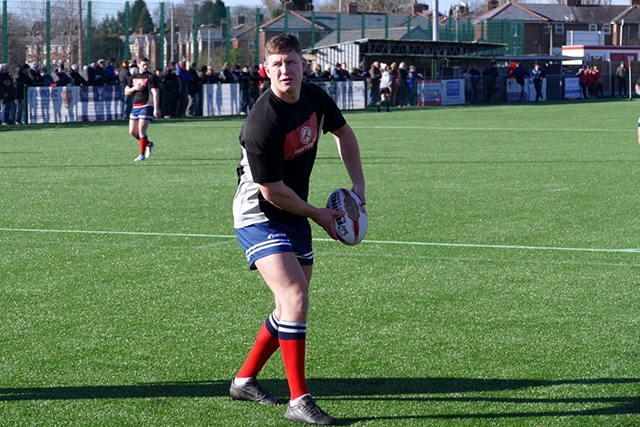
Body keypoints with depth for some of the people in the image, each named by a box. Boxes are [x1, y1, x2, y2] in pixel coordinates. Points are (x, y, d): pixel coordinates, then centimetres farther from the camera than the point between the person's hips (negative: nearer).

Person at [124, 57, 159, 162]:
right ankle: (148, 144, 29)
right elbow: (126, 92, 16)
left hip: (146, 105, -6)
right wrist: (134, 88, -6)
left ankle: (142, 155, -6)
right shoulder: (133, 77, 14)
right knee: (132, 132, 6)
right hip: (135, 106, 7)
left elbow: (155, 93, -11)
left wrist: (156, 108, -20)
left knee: (141, 130, -14)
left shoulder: (151, 77, -4)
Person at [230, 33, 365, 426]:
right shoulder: (262, 123, -28)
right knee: (296, 297, -21)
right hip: (259, 216, -8)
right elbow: (272, 191, -22)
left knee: (293, 304, 14)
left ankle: (245, 379, 31)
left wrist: (358, 184, 9)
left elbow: (343, 132, 18)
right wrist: (318, 214, -10)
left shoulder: (315, 98, -4)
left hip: (295, 215, 8)